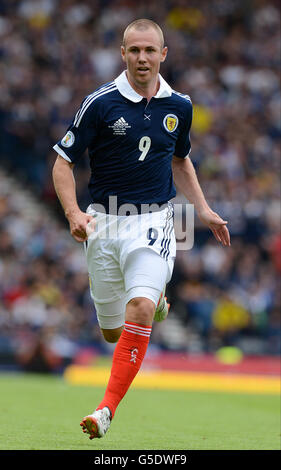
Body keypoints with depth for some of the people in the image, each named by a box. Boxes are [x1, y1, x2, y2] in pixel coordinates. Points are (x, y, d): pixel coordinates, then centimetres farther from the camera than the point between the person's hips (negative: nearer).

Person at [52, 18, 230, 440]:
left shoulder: (179, 106, 4)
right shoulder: (100, 103, -7)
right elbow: (64, 161, -3)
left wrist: (204, 210, 13)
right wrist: (73, 213, -19)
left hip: (153, 221, 0)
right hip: (104, 222, 0)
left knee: (139, 310, -24)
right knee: (112, 332, 9)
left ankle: (108, 408, -21)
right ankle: (155, 299, 45)